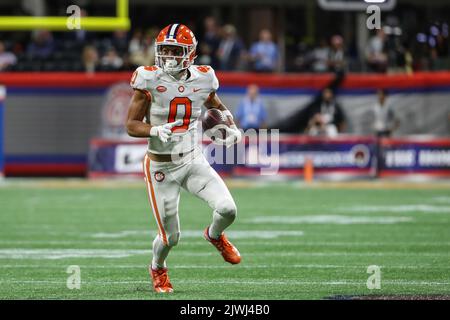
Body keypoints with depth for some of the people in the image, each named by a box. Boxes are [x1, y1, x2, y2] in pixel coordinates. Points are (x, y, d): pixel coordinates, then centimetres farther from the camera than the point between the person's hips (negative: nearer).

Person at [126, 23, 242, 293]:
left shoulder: (202, 79, -5)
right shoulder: (150, 81, -15)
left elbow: (217, 105, 18)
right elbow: (131, 125, -11)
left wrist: (232, 127, 0)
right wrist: (156, 131, -30)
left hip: (194, 160, 3)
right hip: (162, 168, -3)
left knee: (228, 210, -17)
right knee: (171, 237, 3)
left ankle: (215, 235, 21)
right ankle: (158, 268, 40)